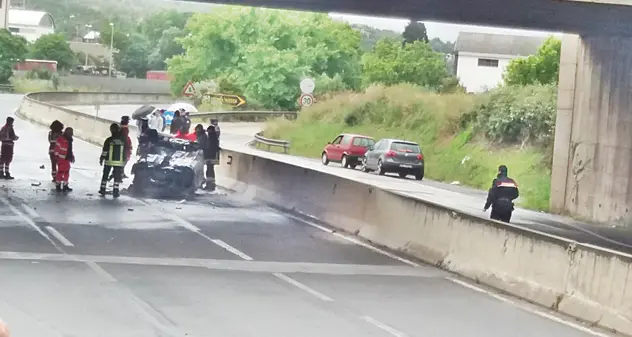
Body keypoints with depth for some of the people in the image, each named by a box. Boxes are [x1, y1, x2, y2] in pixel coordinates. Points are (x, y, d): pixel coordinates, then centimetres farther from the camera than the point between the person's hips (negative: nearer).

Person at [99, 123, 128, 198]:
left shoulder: (109, 140, -9)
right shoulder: (123, 140, -3)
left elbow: (105, 151, -7)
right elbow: (126, 151, 5)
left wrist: (101, 159, 6)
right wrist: (125, 160, 16)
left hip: (109, 161, -1)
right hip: (119, 161, 1)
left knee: (105, 175, 13)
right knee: (117, 176, 6)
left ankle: (102, 189, 15)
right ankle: (115, 191, 1)